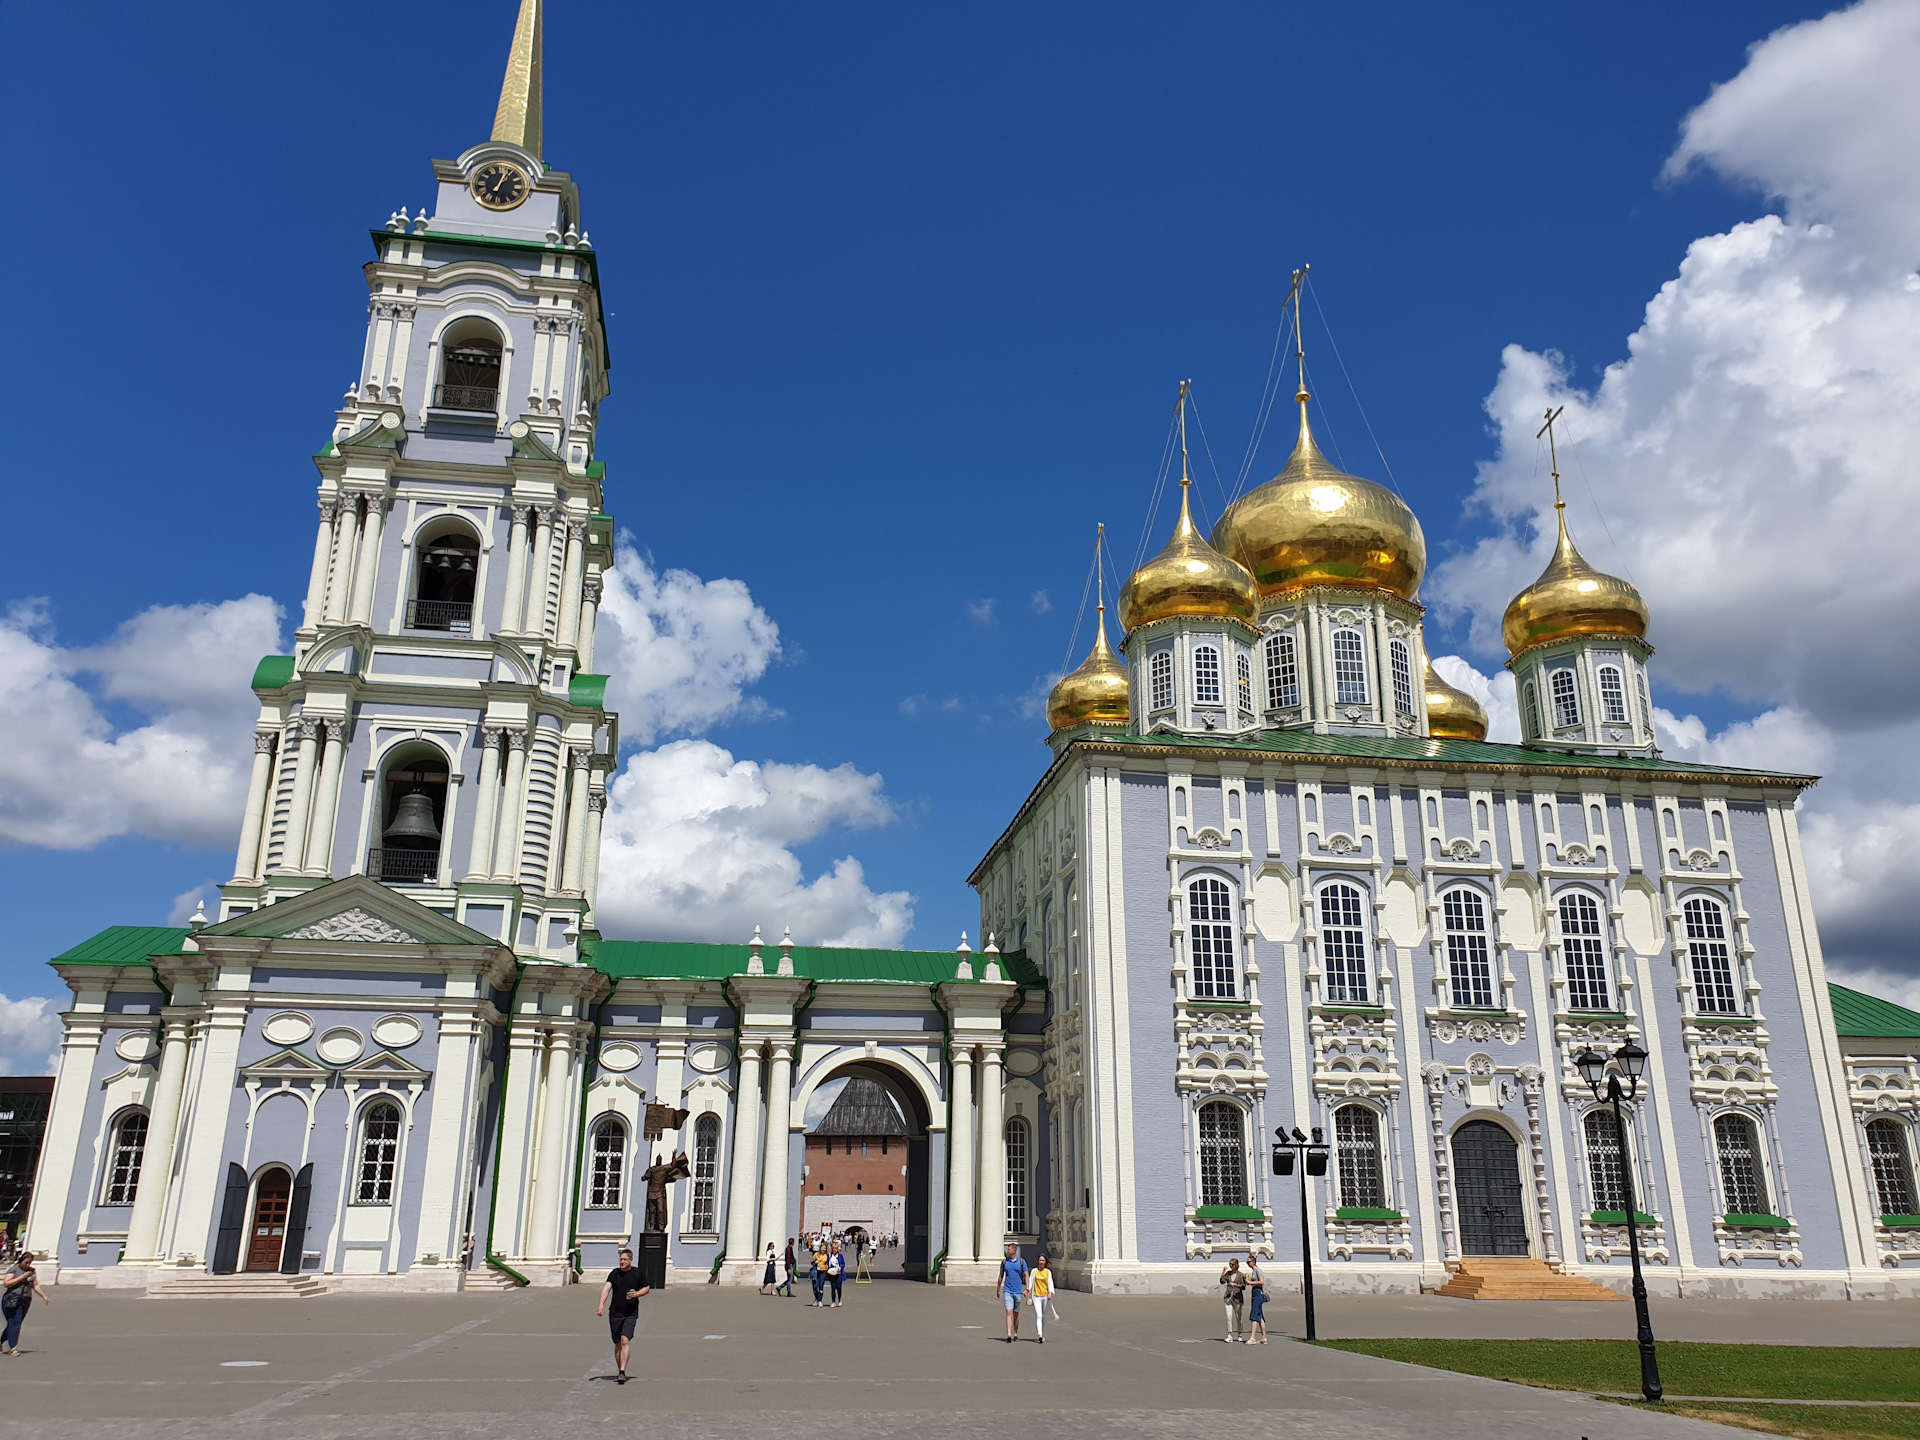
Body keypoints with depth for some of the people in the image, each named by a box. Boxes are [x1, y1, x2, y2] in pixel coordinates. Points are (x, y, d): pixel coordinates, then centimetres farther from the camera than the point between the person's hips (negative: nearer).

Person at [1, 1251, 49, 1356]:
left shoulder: (32, 1271, 15)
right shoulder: (13, 1269, -2)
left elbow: (35, 1285, 19)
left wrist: (44, 1296, 11)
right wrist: (22, 1277, -16)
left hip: (25, 1302, 5)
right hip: (12, 1301, -5)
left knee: (14, 1324, 6)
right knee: (14, 1323, -12)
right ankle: (12, 1348, -9)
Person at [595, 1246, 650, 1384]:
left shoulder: (637, 1274, 1)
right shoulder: (614, 1273, 4)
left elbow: (647, 1288, 12)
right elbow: (606, 1288, -6)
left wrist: (637, 1294, -8)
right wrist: (601, 1305, -21)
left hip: (631, 1314, -2)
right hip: (615, 1313, 3)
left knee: (625, 1340, -18)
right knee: (617, 1343, 8)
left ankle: (622, 1372, -20)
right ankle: (621, 1372, 22)